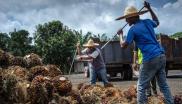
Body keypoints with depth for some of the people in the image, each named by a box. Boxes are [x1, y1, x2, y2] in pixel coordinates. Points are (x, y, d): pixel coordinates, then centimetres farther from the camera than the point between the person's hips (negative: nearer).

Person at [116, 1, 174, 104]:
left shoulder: (133, 29, -6)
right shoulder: (147, 22, 13)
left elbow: (123, 45, 1)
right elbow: (157, 22, 37)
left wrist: (121, 34, 18)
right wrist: (150, 9, 37)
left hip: (150, 59, -7)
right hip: (161, 56, 7)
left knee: (141, 87, 3)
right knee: (164, 84, 14)